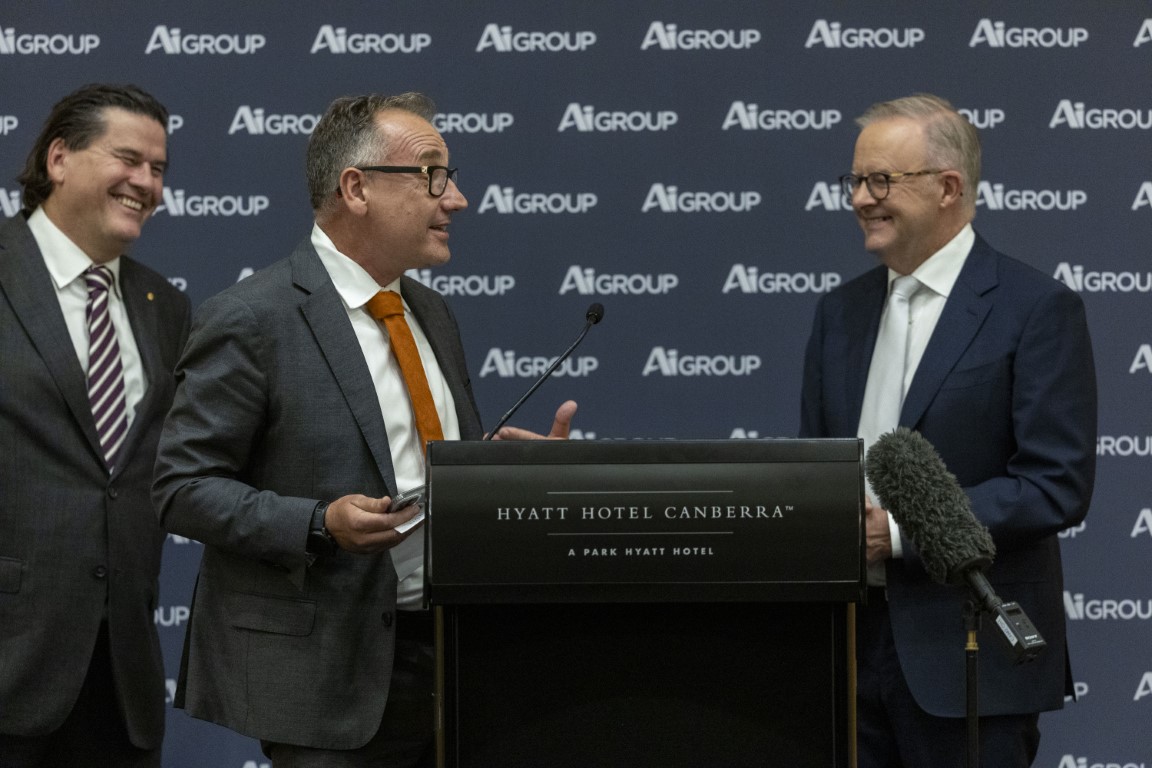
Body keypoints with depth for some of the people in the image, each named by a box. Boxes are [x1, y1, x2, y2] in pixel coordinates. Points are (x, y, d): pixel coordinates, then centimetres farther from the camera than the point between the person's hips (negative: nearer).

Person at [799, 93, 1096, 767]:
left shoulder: (1037, 309, -7)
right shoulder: (842, 312, 14)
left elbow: (1058, 486, -14)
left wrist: (901, 529, -18)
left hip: (969, 657, -6)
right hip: (850, 640, 6)